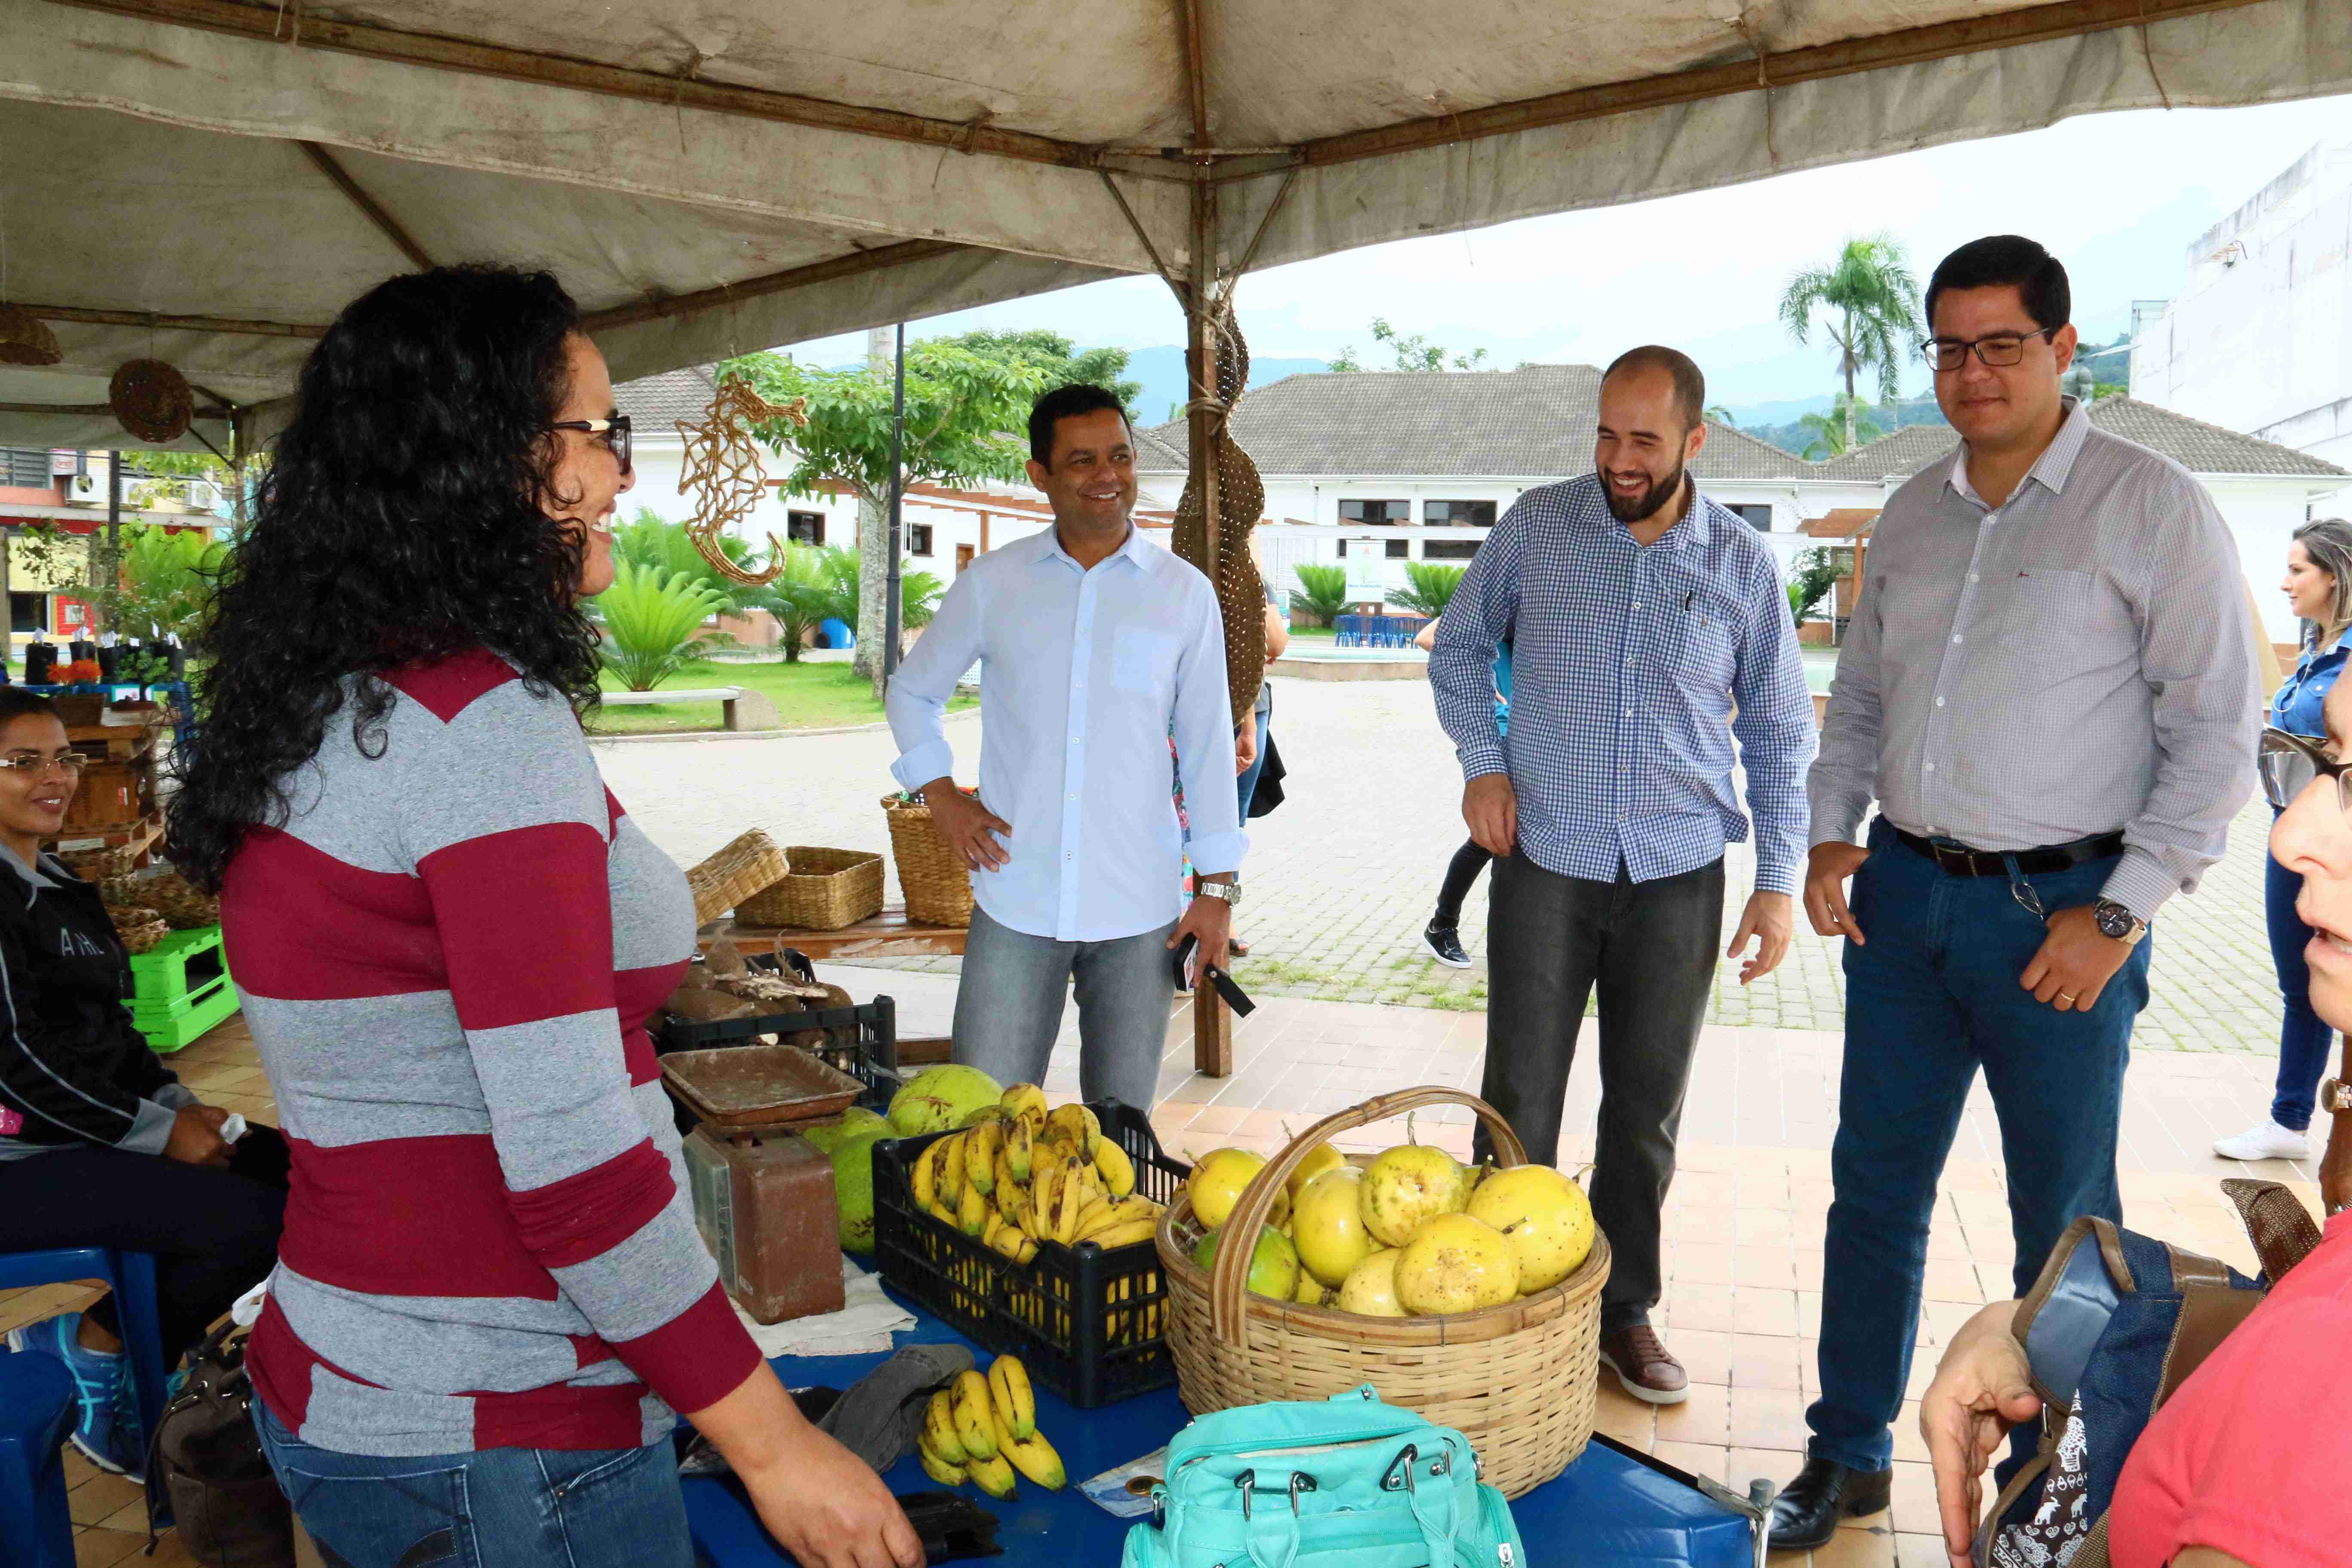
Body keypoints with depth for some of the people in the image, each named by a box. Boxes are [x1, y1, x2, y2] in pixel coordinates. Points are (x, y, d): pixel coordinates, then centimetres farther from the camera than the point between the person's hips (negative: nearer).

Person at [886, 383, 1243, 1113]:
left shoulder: (1184, 593, 4)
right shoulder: (992, 583, 4)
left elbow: (1208, 745, 7)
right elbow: (912, 692, 18)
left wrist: (1218, 886, 3)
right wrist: (942, 797, 4)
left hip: (1139, 910, 0)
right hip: (1016, 902, 0)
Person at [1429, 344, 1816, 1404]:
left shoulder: (1742, 564, 1)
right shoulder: (1536, 527, -1)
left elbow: (1779, 731, 8)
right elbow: (1459, 649, 11)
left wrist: (1780, 880, 4)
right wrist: (1482, 764, -3)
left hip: (1678, 877, 1)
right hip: (1546, 863, -1)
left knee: (1646, 1111, 11)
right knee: (1519, 1104, 2)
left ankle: (1625, 1308, 27)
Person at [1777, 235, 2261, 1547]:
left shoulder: (2152, 505, -6)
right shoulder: (1913, 514, 11)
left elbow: (2217, 730, -9)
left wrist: (2121, 913, -14)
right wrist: (1831, 837, 5)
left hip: (2061, 911, -5)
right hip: (1905, 895, 5)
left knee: (2065, 1216, 9)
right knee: (1875, 1185, 11)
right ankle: (1850, 1456, 27)